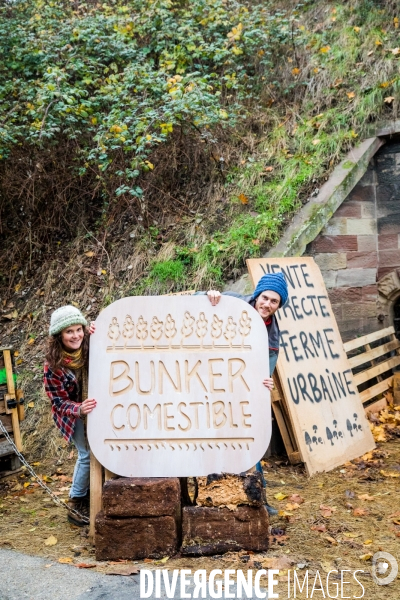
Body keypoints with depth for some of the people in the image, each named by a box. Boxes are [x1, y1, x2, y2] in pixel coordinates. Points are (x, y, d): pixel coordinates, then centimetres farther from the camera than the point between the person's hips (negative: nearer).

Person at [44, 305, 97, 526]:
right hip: (73, 414, -4)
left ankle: (89, 498, 26)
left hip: (96, 409, 4)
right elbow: (59, 402, -20)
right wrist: (79, 409, -40)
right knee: (87, 454, -8)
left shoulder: (92, 348, -18)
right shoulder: (53, 365, -24)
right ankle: (76, 503, 11)